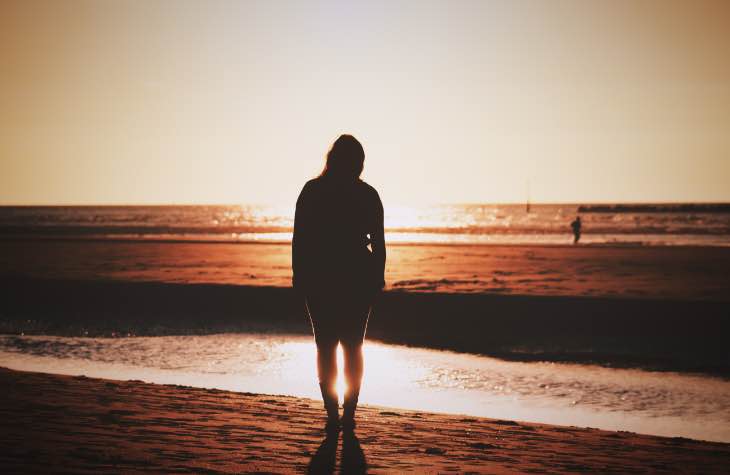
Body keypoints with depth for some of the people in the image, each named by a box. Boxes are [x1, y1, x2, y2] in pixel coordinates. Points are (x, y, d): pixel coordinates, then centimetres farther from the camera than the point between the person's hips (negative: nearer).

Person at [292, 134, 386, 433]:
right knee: (353, 346, 10)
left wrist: (298, 275, 2)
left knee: (326, 347, 5)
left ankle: (333, 414, 0)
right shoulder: (367, 194, -1)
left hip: (319, 278, -1)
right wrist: (377, 277, 6)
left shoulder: (312, 190, -3)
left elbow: (299, 238, -3)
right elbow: (378, 242, 0)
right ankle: (349, 414, 8)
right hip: (358, 277, 1)